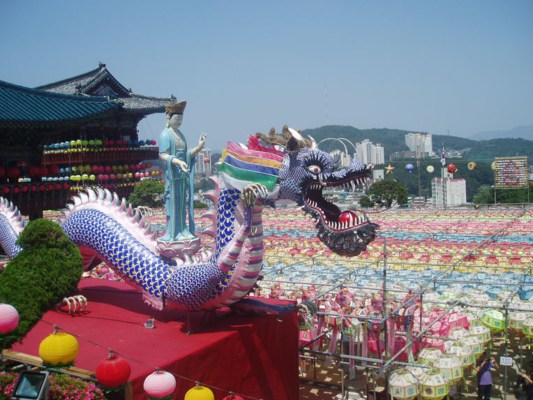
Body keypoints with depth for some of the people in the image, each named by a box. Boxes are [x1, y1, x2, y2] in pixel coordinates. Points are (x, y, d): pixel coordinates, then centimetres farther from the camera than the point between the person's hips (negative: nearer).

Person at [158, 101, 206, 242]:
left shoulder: (180, 135, 16)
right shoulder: (165, 134, -8)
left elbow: (186, 155, 14)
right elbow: (163, 155, -15)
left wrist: (199, 147, 0)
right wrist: (178, 162, -29)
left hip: (183, 173, 8)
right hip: (172, 173, -8)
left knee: (183, 202, 9)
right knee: (173, 201, -5)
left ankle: (183, 230, 15)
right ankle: (173, 233, 0)